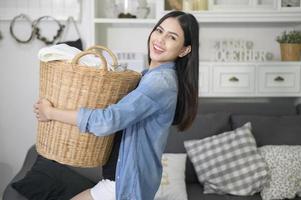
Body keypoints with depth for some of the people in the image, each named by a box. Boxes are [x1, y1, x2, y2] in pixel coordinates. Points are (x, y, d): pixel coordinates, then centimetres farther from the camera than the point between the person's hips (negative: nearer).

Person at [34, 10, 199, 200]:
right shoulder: (155, 75, 8)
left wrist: (50, 112, -20)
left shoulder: (160, 81, -23)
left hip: (130, 181, -9)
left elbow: (107, 121, -30)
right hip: (129, 174, 9)